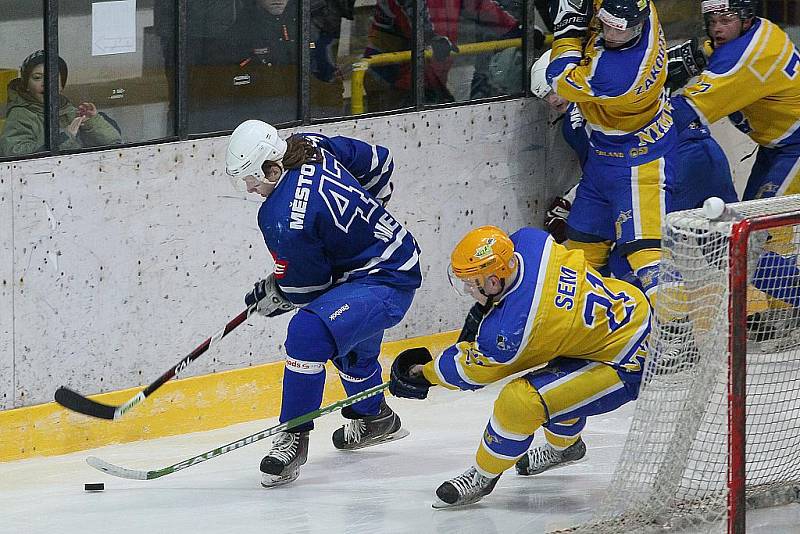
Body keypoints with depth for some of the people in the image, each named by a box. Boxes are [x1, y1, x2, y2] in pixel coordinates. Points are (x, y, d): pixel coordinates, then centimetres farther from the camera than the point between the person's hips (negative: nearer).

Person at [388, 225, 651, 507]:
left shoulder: (509, 331, -27)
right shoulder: (529, 240, -10)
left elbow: (471, 371, -6)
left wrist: (423, 375, 10)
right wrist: (484, 309, 15)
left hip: (627, 367, -9)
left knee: (519, 400, -15)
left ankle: (484, 475, 7)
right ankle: (564, 445, 54)